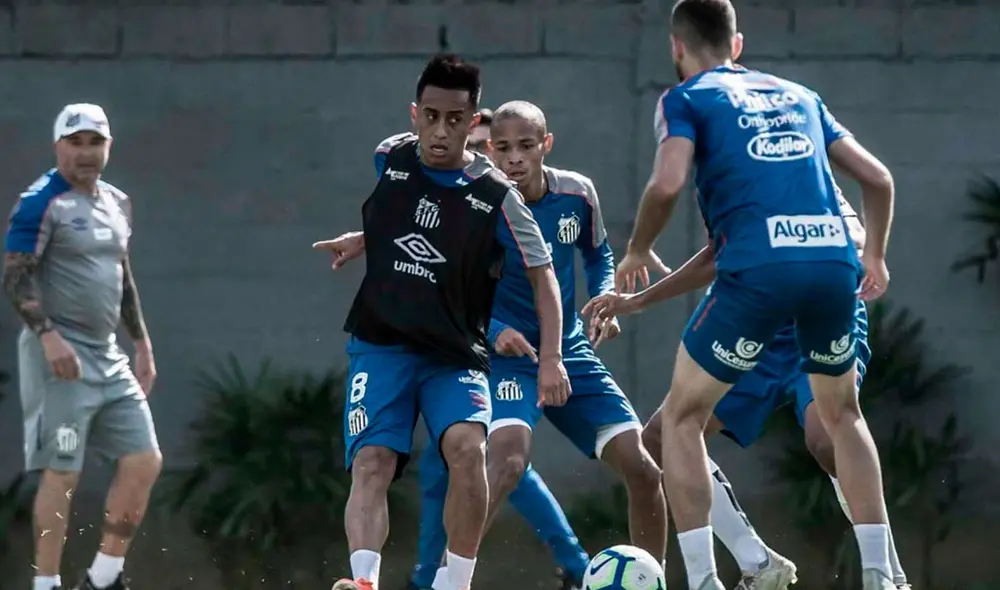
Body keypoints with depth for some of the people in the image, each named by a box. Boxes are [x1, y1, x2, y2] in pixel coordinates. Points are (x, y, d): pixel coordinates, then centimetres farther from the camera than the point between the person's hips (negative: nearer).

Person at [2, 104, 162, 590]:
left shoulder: (117, 204, 16)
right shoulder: (42, 203, -9)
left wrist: (141, 343, 23)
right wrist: (48, 335, -25)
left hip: (108, 357, 8)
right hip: (61, 357, -8)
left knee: (144, 462, 5)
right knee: (62, 474, -8)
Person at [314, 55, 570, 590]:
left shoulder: (496, 196, -9)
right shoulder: (390, 159, 1)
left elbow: (542, 274, -1)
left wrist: (551, 357, -9)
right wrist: (360, 243, 12)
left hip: (455, 354, -2)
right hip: (381, 344, 2)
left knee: (467, 446, -28)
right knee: (372, 464, -18)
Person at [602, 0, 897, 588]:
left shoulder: (687, 99, 10)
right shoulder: (799, 95, 25)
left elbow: (667, 183, -7)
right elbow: (878, 178, 22)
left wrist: (637, 252, 10)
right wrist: (875, 256, 38)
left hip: (758, 270, -4)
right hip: (835, 262, 4)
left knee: (682, 417, 12)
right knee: (842, 413, 27)